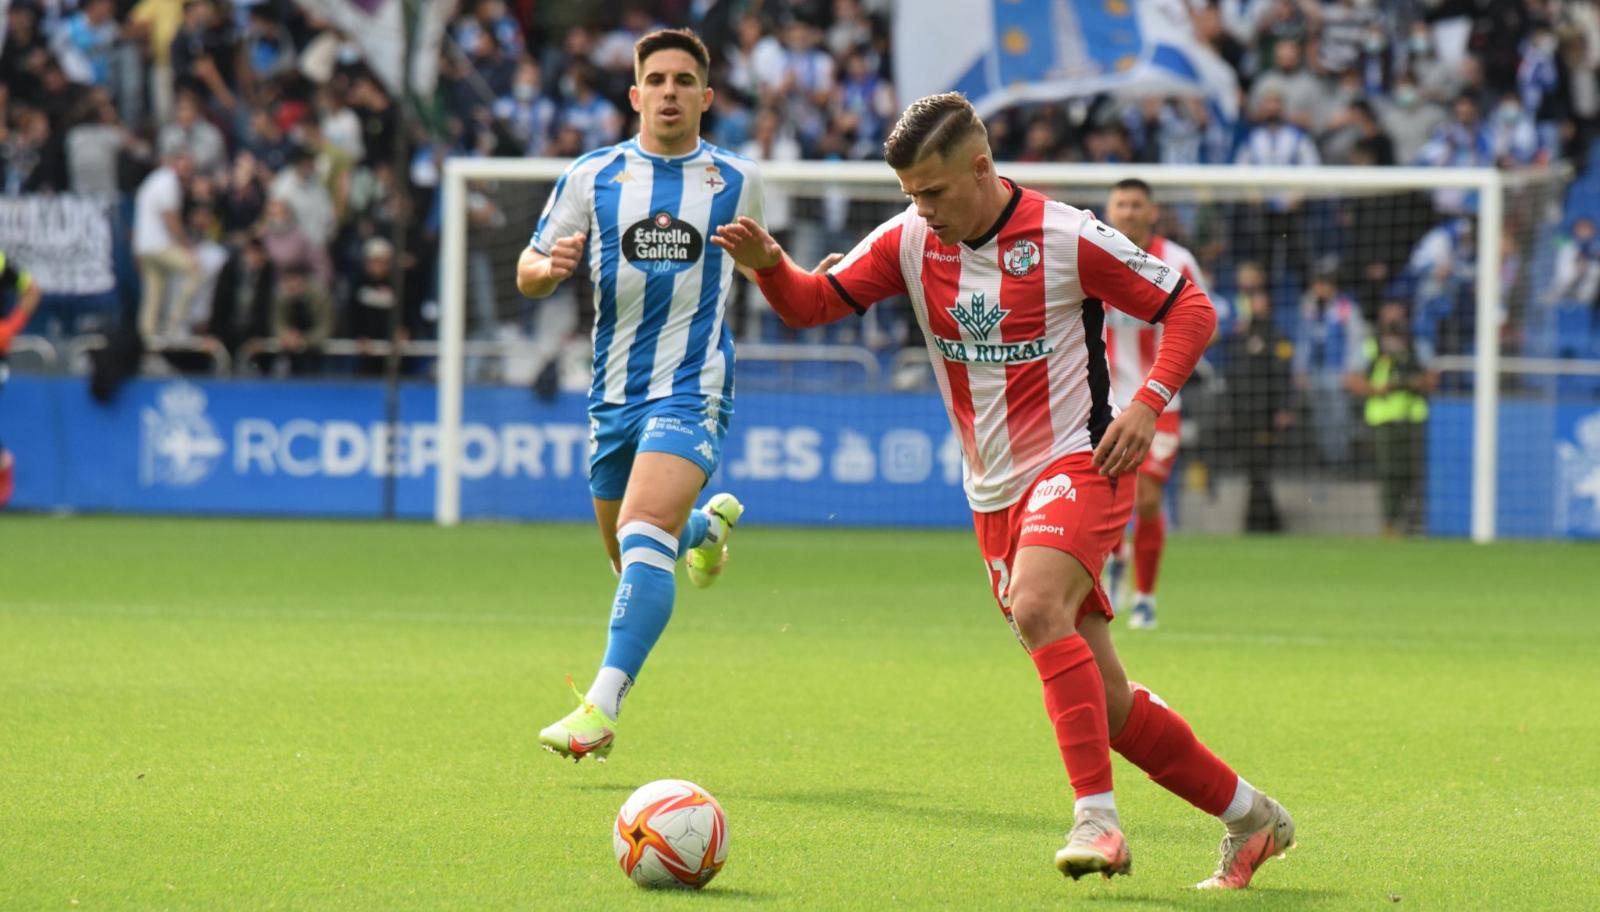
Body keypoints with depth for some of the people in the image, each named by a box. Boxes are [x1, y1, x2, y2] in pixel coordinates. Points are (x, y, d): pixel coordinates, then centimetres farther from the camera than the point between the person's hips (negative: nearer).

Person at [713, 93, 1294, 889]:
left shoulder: (1066, 238, -11)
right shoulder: (910, 242, 3)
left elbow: (1188, 309, -5)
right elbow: (814, 302, 2)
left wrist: (1148, 404, -18)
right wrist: (767, 264, -20)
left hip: (1078, 465, -6)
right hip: (994, 495, 6)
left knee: (1037, 609, -34)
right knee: (1106, 704, 6)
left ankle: (1097, 818, -34)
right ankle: (1248, 817, 20)